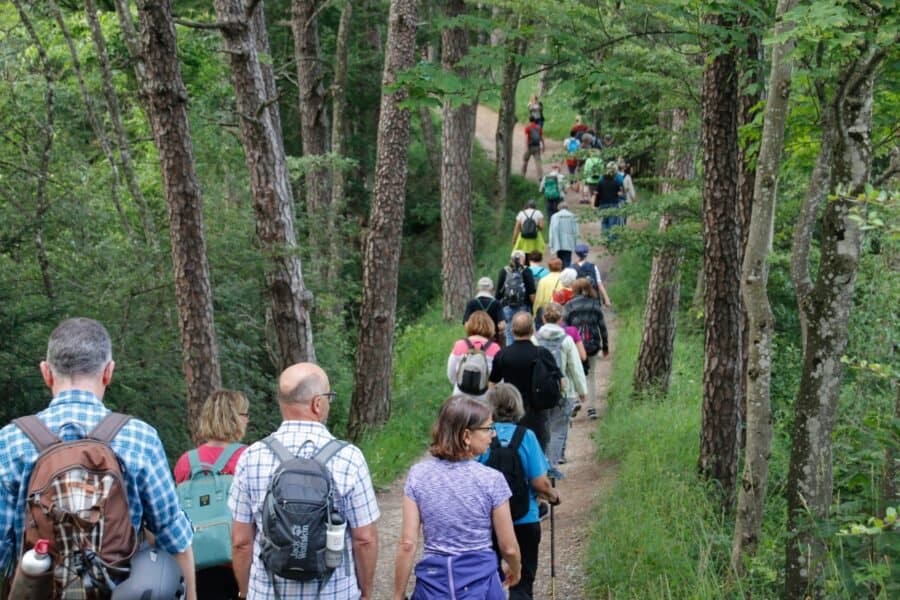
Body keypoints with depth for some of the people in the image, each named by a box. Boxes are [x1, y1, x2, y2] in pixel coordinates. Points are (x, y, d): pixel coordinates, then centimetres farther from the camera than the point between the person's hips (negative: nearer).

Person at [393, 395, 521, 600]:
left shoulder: (418, 475, -4)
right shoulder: (491, 479, -11)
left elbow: (407, 544, -5)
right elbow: (508, 547, -2)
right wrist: (515, 569, 20)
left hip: (433, 582, 3)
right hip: (480, 583, -2)